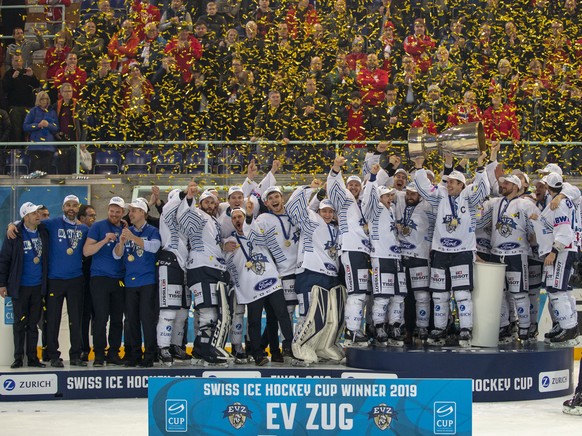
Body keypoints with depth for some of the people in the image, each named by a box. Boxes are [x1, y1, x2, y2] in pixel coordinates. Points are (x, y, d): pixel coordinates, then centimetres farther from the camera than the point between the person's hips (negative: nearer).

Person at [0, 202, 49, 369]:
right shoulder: (15, 234, -7)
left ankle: (32, 357, 14)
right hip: (20, 286, -3)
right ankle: (18, 358, 9)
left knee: (33, 323, 8)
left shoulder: (44, 233, 3)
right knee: (20, 323, 2)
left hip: (38, 286, 3)